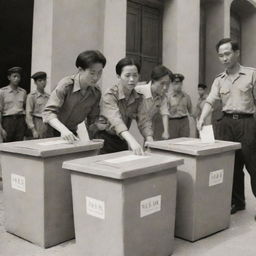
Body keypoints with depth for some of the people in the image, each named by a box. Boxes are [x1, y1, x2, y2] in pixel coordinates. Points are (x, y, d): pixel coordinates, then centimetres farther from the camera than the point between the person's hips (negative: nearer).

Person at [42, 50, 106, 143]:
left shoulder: (96, 93, -4)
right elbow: (48, 112, -27)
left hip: (76, 135, 4)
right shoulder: (66, 85, -19)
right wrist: (63, 129, -43)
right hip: (56, 132, -4)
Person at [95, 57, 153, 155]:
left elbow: (143, 121, -9)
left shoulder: (137, 97, -1)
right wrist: (131, 140, -51)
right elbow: (116, 120, -36)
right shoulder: (110, 96, -19)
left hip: (122, 141, 5)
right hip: (105, 140, -5)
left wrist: (150, 140, -27)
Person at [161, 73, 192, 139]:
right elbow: (165, 114, -14)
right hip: (172, 122, -4)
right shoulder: (168, 96, -7)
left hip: (184, 121, 4)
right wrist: (165, 131, -22)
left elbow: (190, 111, 22)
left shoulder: (186, 96, 7)